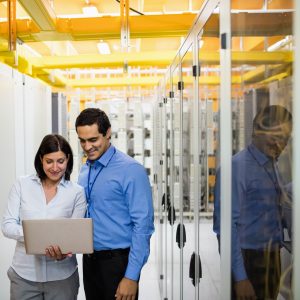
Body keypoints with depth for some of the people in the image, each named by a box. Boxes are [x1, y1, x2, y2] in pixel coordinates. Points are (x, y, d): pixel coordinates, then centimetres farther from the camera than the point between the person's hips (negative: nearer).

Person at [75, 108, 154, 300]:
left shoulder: (131, 170, -15)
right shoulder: (85, 171, 7)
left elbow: (143, 225, -17)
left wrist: (132, 276, -18)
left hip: (118, 261, -6)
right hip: (89, 260, 6)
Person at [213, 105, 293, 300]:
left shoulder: (273, 166, 9)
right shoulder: (237, 167, -16)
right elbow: (227, 225, -19)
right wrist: (240, 277, -21)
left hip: (272, 259, 8)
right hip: (248, 261, -8)